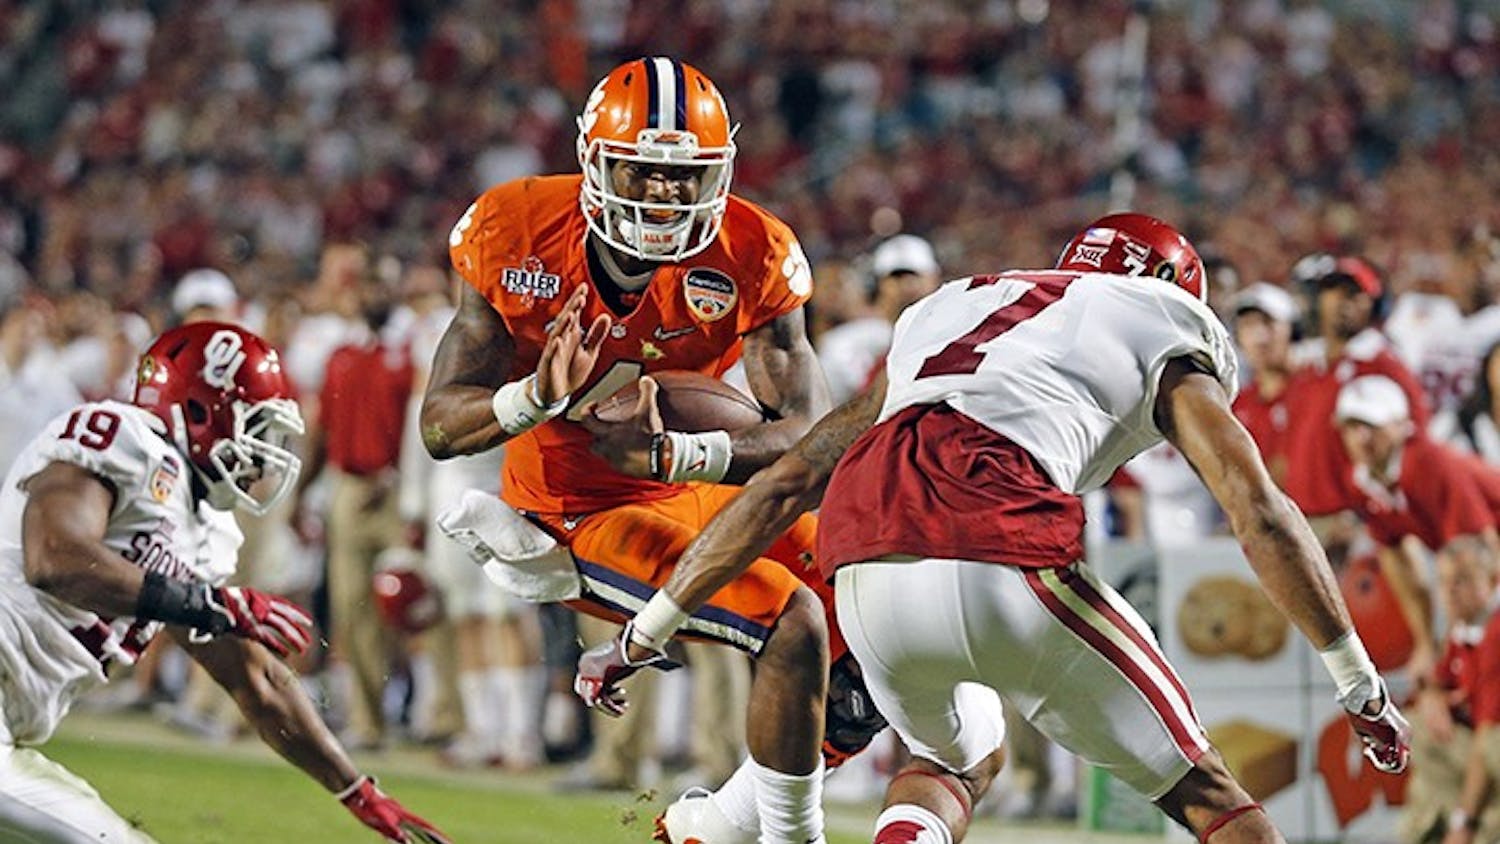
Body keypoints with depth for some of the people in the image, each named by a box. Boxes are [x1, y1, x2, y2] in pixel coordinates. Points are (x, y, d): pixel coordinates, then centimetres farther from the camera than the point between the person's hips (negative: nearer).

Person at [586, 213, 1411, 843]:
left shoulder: (937, 315, 35)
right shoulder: (1165, 336, 23)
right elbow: (1258, 511, 12)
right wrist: (1360, 682, 19)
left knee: (954, 759, 34)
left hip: (865, 577, 4)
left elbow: (785, 483, 31)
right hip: (1005, 564, -4)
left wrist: (649, 629, 34)